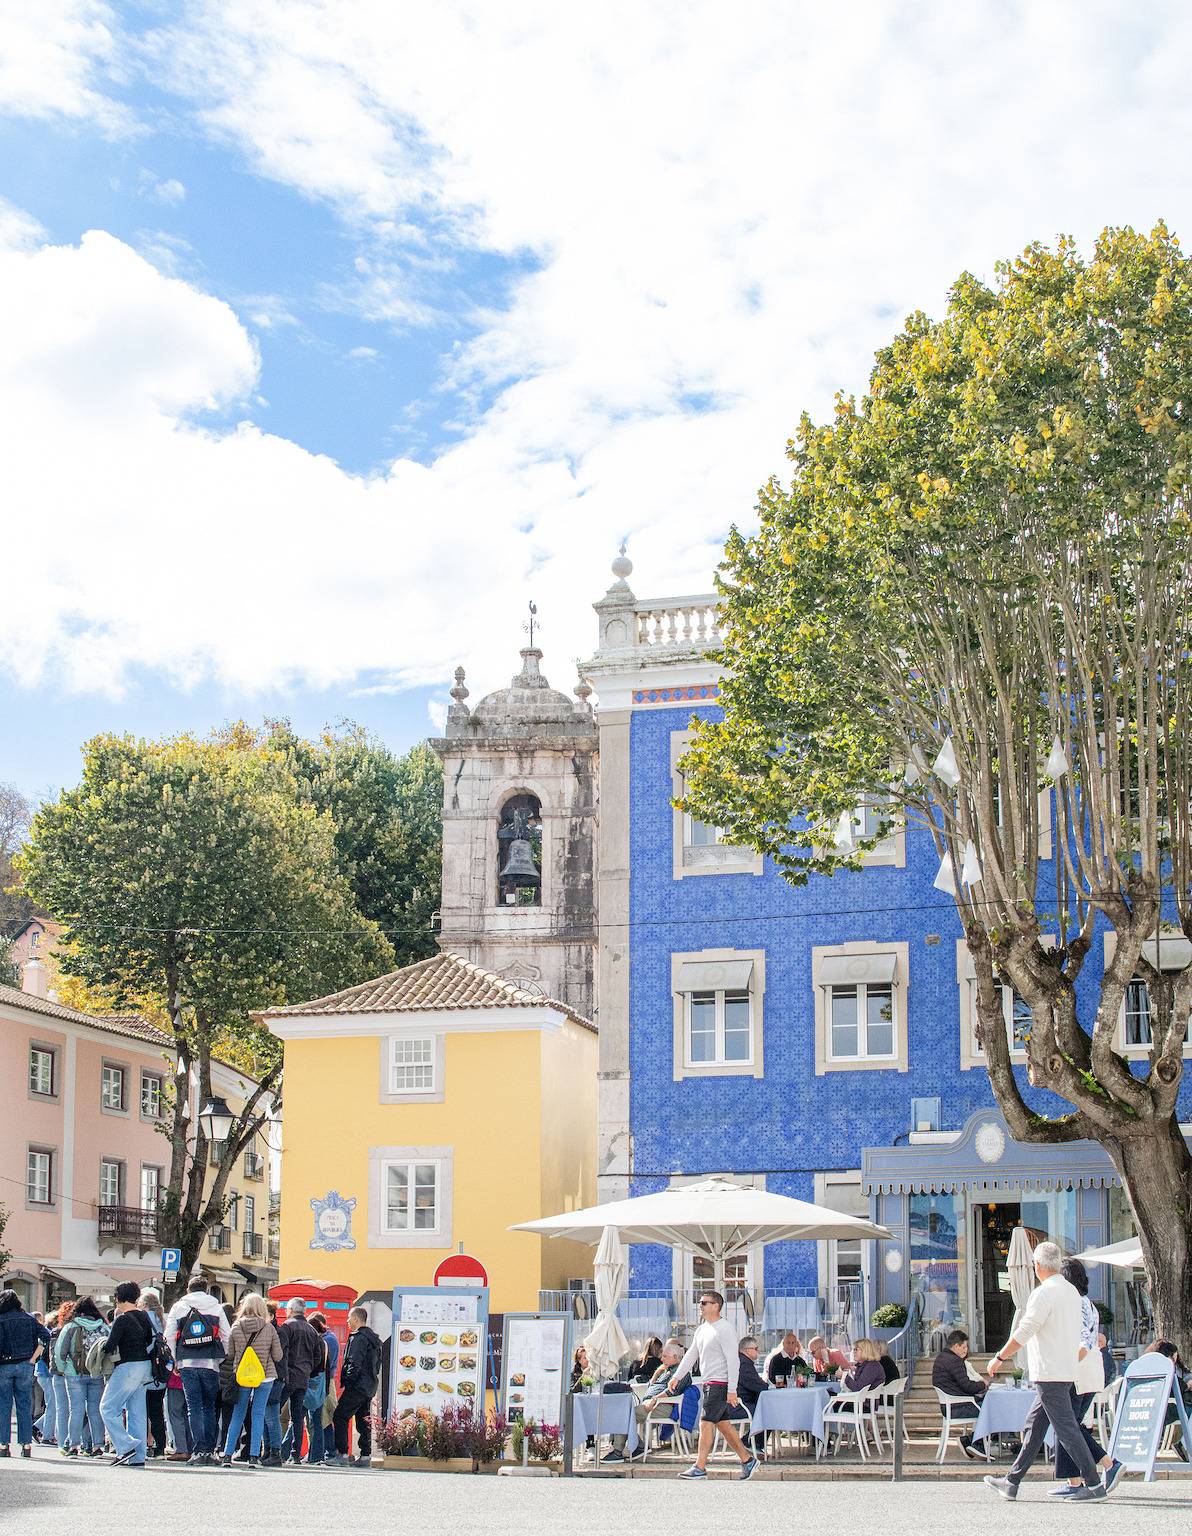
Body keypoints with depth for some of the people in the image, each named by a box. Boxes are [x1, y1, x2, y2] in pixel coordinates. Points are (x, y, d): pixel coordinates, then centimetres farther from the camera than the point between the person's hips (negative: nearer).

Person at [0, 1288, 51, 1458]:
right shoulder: (29, 1318, 6)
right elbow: (46, 1335, -2)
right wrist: (33, 1358, 0)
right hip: (25, 1366, 3)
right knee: (25, 1406, 7)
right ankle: (26, 1445, 5)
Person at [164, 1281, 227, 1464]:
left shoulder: (178, 1307, 8)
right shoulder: (215, 1307, 9)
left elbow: (169, 1336, 2)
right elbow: (226, 1335, 5)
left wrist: (175, 1361, 10)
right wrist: (222, 1360, 13)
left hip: (187, 1363, 0)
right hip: (211, 1363, 0)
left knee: (194, 1408, 0)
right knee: (210, 1407, 11)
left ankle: (198, 1451, -7)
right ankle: (209, 1450, 7)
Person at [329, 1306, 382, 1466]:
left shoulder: (358, 1338, -13)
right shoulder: (373, 1338, 17)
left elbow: (354, 1363, -21)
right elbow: (377, 1363, 21)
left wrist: (346, 1382, -15)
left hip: (357, 1387, -9)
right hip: (370, 1387, 10)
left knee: (340, 1417, -5)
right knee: (363, 1421, 12)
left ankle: (342, 1454, -8)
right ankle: (365, 1456, 11)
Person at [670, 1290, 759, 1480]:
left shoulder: (724, 1329, -13)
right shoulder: (701, 1329, 15)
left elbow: (733, 1361, -17)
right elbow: (690, 1356, 20)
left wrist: (732, 1390, -20)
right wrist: (677, 1377, 12)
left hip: (721, 1384, -9)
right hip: (709, 1384, 9)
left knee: (706, 1423, -10)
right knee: (723, 1424, 12)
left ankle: (700, 1467, -8)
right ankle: (747, 1459, 21)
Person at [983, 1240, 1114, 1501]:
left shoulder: (1044, 1293, -15)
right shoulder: (1071, 1291, 12)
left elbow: (1023, 1332, -16)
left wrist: (999, 1358, -8)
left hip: (1050, 1373, -9)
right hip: (1066, 1370, 9)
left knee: (1065, 1427, -6)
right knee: (1033, 1427, 12)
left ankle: (1093, 1484, -6)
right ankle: (1011, 1482, 16)